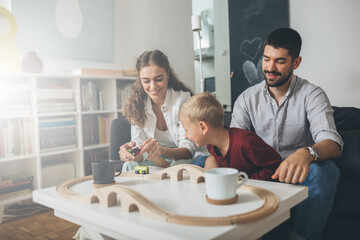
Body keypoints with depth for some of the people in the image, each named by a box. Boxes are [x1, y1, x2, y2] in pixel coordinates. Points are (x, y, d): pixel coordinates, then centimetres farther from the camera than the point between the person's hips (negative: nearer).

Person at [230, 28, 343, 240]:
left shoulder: (312, 95, -4)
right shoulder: (247, 98, 7)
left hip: (298, 176, -2)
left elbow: (332, 142, -20)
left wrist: (306, 153, -44)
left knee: (324, 169, -36)